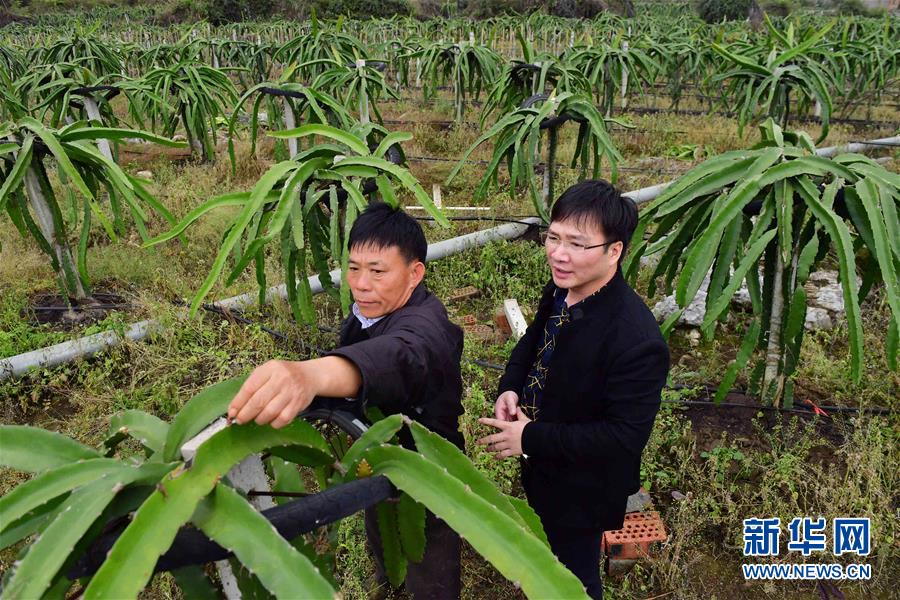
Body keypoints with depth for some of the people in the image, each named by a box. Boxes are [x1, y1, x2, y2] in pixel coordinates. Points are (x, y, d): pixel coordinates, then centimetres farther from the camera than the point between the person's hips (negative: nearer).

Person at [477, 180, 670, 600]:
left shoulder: (637, 341, -36)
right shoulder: (561, 291, -12)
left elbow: (625, 437, -31)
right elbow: (532, 341, 7)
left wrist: (531, 438, -27)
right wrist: (509, 388, -12)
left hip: (582, 487, -7)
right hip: (541, 470, 8)